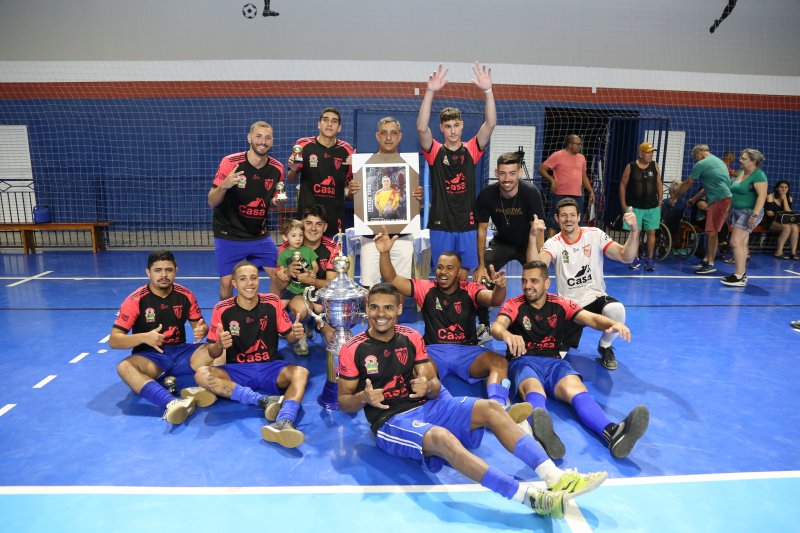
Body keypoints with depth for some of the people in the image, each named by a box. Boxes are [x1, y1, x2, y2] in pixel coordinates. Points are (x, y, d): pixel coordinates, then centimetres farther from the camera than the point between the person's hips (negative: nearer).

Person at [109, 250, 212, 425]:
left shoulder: (185, 295, -1)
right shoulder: (135, 300, -9)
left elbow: (200, 325, 9)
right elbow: (113, 340, -11)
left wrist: (202, 330, -17)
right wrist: (144, 337, -30)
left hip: (180, 351, 3)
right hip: (149, 355, -2)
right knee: (124, 366, -37)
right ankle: (171, 403, -57)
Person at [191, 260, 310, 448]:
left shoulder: (272, 303, -2)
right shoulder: (222, 309, -4)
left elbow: (288, 336, 5)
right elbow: (213, 353, 0)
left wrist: (296, 335, -20)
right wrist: (220, 345, -25)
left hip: (271, 368, 0)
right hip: (237, 371, 0)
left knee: (301, 373, -30)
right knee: (202, 374, -28)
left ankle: (284, 421, -55)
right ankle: (265, 400, -31)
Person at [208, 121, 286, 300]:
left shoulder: (277, 169, -3)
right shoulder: (230, 163, -15)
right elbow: (212, 202, -12)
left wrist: (277, 202, -11)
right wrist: (224, 186, -33)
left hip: (259, 235, 4)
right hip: (228, 235, -4)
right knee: (226, 284, -6)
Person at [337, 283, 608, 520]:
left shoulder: (411, 338, 6)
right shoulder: (352, 350, -5)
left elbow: (434, 386, 6)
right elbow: (344, 403, -1)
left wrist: (428, 387, -20)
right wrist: (364, 398, -24)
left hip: (427, 406, 6)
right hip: (390, 421, -5)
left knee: (491, 408, -17)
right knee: (442, 437, -37)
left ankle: (556, 478, -27)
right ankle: (531, 497, -45)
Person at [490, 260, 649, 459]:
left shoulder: (560, 304, 13)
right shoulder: (514, 305, 4)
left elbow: (592, 319, 0)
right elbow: (496, 326, -16)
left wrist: (613, 324, -24)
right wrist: (506, 334, -42)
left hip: (553, 361, 3)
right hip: (523, 361, -3)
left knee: (576, 388, -30)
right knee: (534, 389, -38)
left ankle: (612, 433, -57)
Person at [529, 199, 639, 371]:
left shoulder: (595, 235, -4)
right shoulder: (553, 243, -5)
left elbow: (626, 257, -12)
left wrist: (634, 231, -28)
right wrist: (533, 237, -38)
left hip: (595, 298, 0)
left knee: (616, 310, -36)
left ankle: (605, 347, -2)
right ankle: (566, 341, 25)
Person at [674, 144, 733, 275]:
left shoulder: (702, 164, -6)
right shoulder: (717, 161, 24)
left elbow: (687, 183, 1)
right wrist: (694, 199, 29)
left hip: (720, 200, -10)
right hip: (723, 199, 10)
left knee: (711, 232, -7)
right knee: (710, 231, 14)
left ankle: (710, 264, -5)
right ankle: (706, 259, 21)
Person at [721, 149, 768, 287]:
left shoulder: (758, 175, -13)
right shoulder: (742, 173, 13)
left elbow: (762, 196, -20)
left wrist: (754, 215, -27)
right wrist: (730, 211, 19)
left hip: (749, 212, -9)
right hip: (737, 212, 9)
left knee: (736, 242, -16)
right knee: (742, 244, 11)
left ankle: (739, 277, -14)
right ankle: (742, 274, 17)